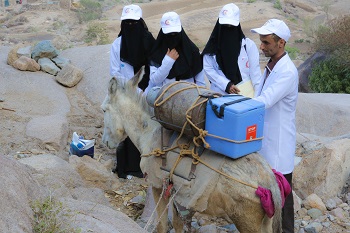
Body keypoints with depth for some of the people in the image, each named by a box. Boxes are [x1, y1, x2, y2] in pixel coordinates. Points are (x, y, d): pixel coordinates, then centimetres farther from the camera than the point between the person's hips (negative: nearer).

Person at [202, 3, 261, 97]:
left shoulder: (248, 44, -2)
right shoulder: (212, 45, 1)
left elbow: (255, 71, 0)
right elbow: (208, 69, 0)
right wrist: (226, 85, -11)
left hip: (245, 93, -1)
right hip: (220, 93, 1)